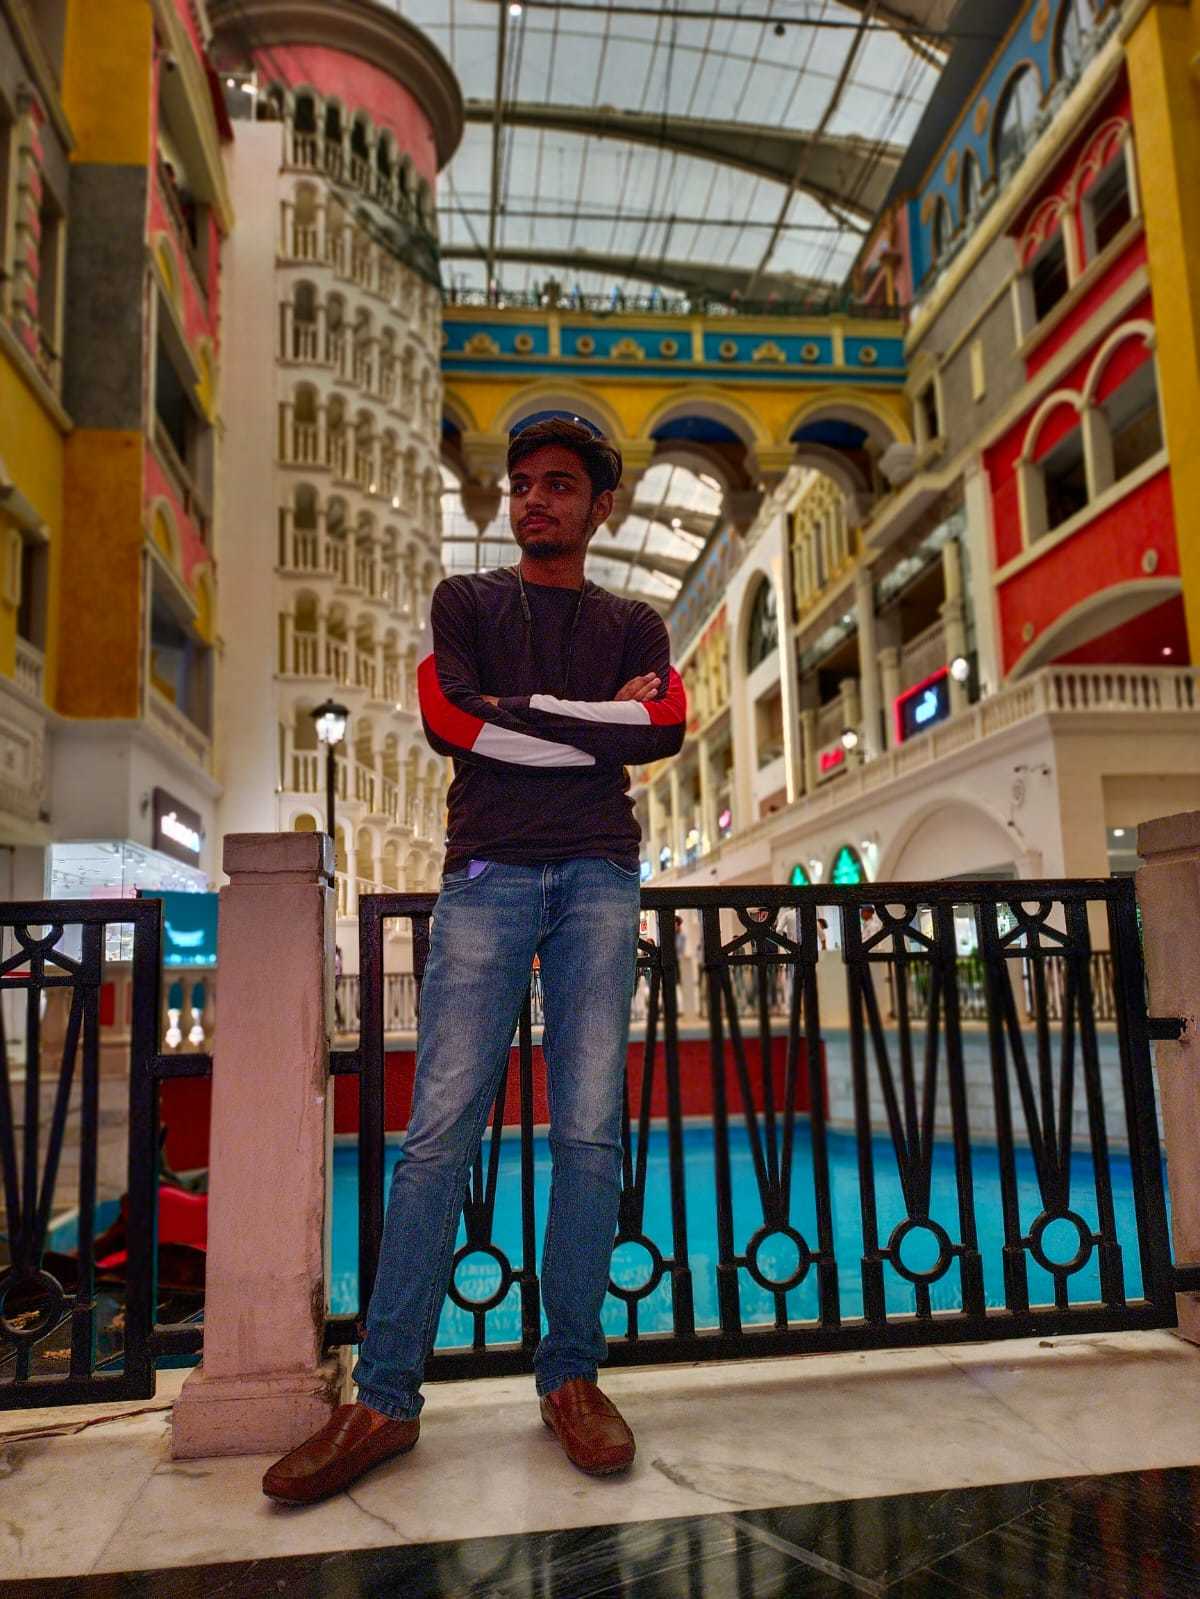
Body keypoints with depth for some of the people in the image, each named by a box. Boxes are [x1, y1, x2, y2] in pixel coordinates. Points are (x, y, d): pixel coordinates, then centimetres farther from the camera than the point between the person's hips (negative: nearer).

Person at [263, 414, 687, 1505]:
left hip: (598, 878, 1)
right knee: (440, 1130, -7)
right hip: (487, 873, -1)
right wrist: (595, 722, -1)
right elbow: (448, 719, -1)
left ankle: (572, 1377, 9)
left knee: (590, 1132, -2)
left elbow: (666, 730, 0)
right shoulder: (464, 601, 18)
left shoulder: (635, 625, 20)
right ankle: (385, 1400, 1)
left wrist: (517, 713, -3)